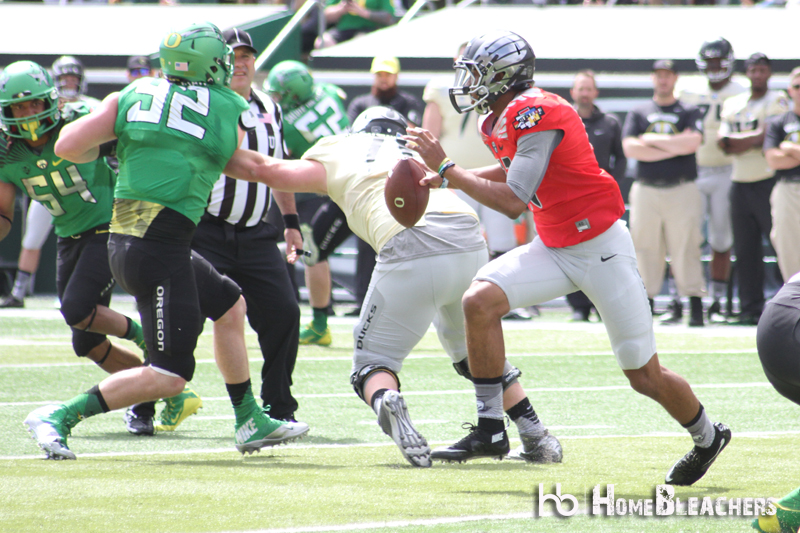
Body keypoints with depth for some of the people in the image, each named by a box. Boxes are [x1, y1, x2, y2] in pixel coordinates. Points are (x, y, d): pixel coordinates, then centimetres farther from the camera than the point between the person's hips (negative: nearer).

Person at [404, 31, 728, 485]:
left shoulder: (536, 115, -24)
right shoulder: (502, 119, 4)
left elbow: (512, 202, -26)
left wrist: (446, 168, -20)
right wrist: (447, 178, 14)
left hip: (602, 247, -8)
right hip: (555, 250, 8)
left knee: (646, 377, 2)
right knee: (480, 301, -14)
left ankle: (708, 437, 30)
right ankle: (490, 430, -7)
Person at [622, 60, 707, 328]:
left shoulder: (690, 112, 10)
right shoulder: (638, 113, 14)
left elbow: (692, 143, -10)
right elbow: (630, 148, -3)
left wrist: (652, 140, -4)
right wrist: (675, 147, -6)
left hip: (682, 190, -2)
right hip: (645, 191, 2)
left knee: (686, 249, -7)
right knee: (645, 249, -1)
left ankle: (695, 309, -8)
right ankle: (645, 306, 3)